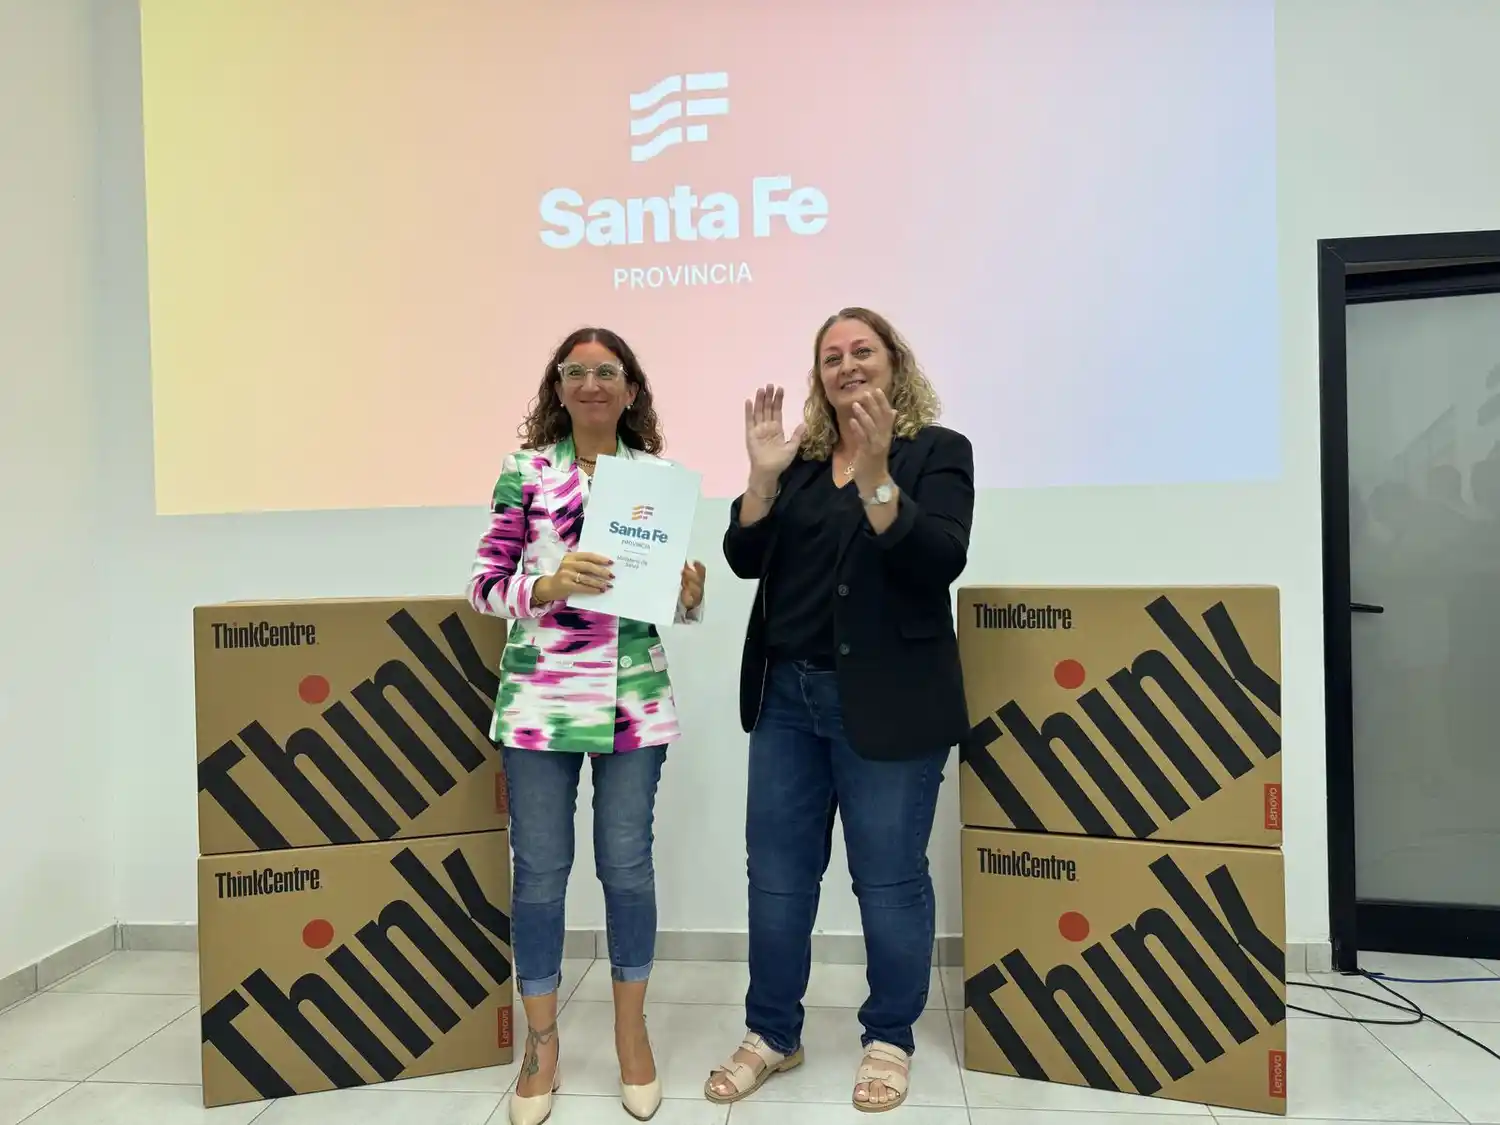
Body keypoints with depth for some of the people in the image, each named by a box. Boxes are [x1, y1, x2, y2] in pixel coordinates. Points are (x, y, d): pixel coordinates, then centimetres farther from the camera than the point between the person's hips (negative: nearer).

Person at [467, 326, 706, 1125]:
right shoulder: (525, 472, 1)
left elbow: (673, 595, 12)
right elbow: (484, 584, 0)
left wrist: (690, 594, -10)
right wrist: (546, 586, -18)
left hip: (635, 696, 1)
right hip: (539, 694, -1)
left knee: (627, 863, 9)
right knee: (539, 869, 7)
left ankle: (631, 1031, 30)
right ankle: (541, 1041, 27)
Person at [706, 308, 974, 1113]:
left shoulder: (938, 451, -1)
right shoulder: (800, 459, 11)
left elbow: (939, 564, -15)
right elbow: (745, 559, 3)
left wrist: (875, 473, -25)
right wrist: (763, 473, -11)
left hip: (887, 705, -4)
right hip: (788, 697, 5)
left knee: (888, 878, 6)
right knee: (776, 871, 11)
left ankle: (889, 1040, 27)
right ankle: (772, 1034, 28)